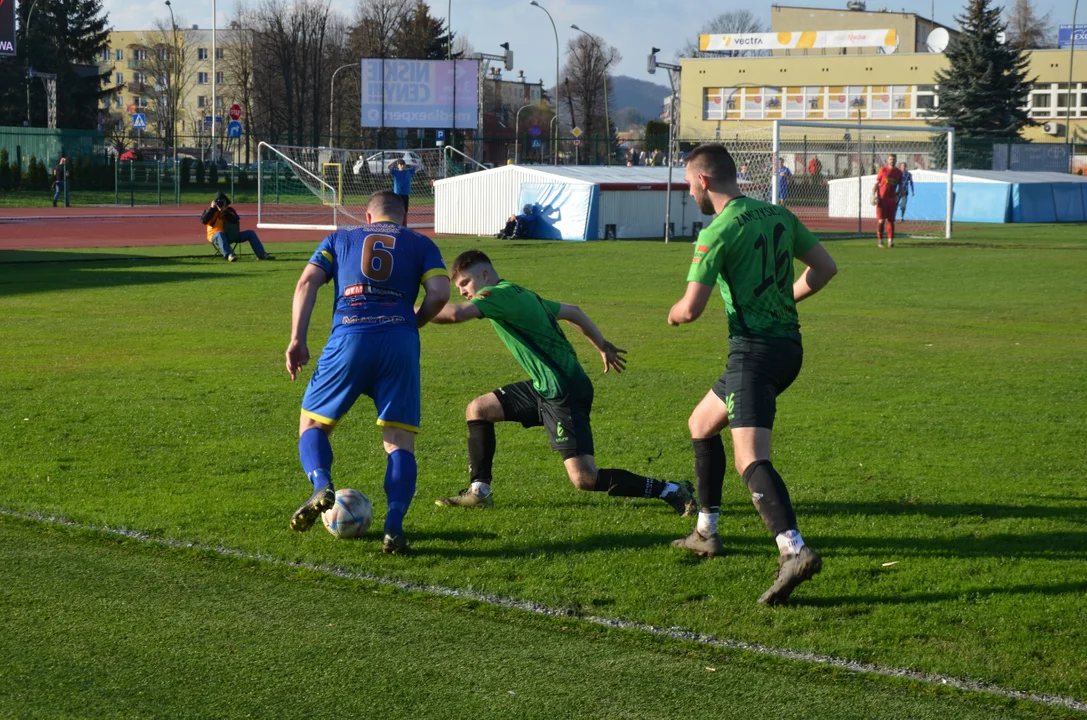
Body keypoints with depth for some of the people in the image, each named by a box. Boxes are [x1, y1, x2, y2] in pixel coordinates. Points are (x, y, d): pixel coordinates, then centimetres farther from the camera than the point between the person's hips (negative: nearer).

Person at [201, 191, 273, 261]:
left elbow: (235, 220, -9)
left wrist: (224, 211, -15)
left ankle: (261, 255, -13)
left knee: (250, 233, -6)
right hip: (215, 236, -4)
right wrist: (211, 208, -14)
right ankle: (229, 255, -59)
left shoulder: (230, 210, 12)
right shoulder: (210, 210, 6)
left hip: (230, 236, 4)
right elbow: (203, 221, -12)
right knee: (220, 234, -41)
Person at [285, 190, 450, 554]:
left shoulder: (340, 239, 23)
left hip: (349, 339, 0)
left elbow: (307, 282, 8)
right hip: (400, 342, 0)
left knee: (312, 422, 15)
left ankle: (321, 486, -14)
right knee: (400, 441, 6)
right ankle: (394, 528, -11)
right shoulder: (420, 244, 20)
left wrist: (297, 340, 5)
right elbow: (439, 293, 4)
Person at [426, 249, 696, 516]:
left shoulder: (500, 294, -13)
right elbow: (573, 311, 26)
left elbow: (456, 313, -29)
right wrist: (603, 346, 35)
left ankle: (671, 491, -7)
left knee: (584, 478, -14)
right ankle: (479, 491, 16)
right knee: (478, 409, 12)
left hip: (565, 393, -10)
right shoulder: (520, 296, 16)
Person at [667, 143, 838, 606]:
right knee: (701, 425, 26)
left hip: (754, 352, -9)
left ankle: (794, 551, -39)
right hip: (788, 346, 9)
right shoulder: (778, 216, 11)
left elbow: (691, 309, -16)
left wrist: (673, 315, 8)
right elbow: (825, 268, 17)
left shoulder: (717, 233, -12)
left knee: (750, 459, -21)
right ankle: (706, 533, 34)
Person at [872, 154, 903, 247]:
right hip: (882, 199, -3)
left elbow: (900, 186, 16)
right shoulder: (883, 170, 2)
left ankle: (890, 241, 3)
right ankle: (879, 241, 0)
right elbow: (876, 183, 2)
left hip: (892, 200, 3)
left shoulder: (899, 172, 9)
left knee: (891, 221, 1)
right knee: (881, 221, -5)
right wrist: (873, 194, -10)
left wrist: (897, 195, 0)